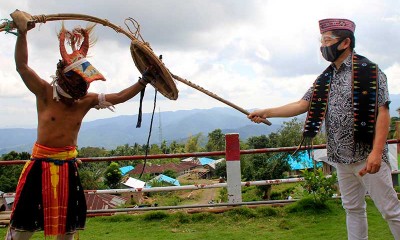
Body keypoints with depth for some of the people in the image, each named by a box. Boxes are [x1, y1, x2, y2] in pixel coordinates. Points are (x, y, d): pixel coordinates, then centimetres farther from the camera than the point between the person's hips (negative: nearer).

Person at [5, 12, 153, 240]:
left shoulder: (86, 101, 2)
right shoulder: (45, 93, -8)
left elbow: (119, 97, 6)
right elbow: (22, 66, -17)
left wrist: (143, 81, 3)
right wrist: (22, 33, -25)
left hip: (69, 167, 4)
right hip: (42, 165, -4)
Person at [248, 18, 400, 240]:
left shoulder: (369, 71, -8)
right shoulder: (324, 79, 11)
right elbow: (302, 105, 8)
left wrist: (377, 152, -22)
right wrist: (266, 112, 0)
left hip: (368, 156, -6)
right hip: (342, 157, 6)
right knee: (352, 209, 14)